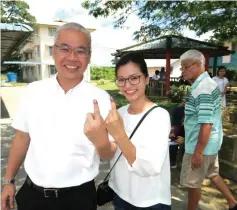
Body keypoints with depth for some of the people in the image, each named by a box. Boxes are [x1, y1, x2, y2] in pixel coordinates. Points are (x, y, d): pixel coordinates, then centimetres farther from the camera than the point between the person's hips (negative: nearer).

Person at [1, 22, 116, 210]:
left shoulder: (100, 98, -15)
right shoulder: (34, 90, -5)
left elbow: (109, 155, -12)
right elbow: (22, 137, 5)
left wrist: (100, 141, -33)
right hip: (32, 193, 3)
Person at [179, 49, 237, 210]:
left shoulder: (202, 89, -24)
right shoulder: (207, 83, 7)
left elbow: (206, 124, -27)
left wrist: (198, 152, -23)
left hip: (200, 146, -10)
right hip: (211, 143, 10)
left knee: (193, 183, 8)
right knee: (213, 174, 27)